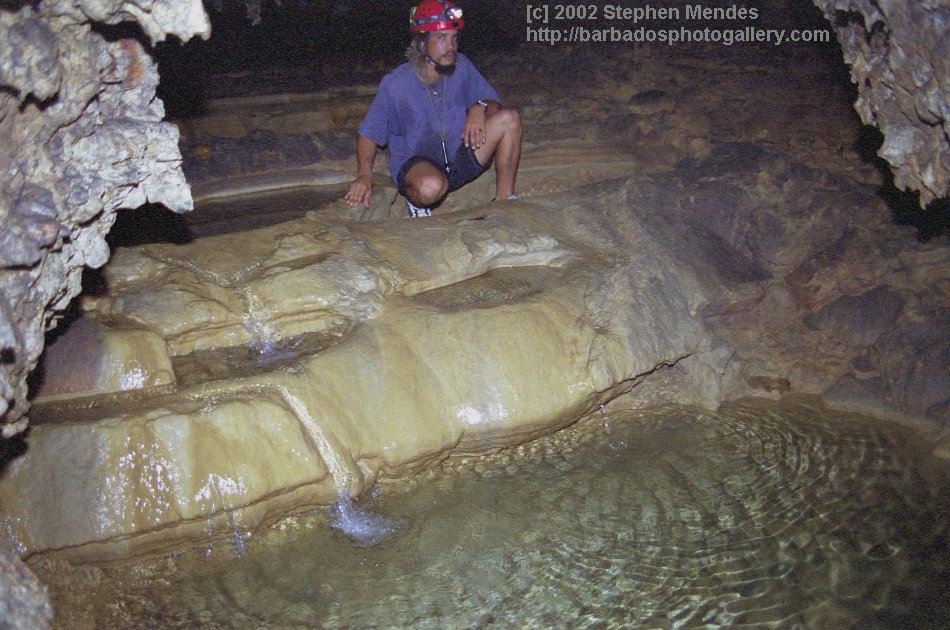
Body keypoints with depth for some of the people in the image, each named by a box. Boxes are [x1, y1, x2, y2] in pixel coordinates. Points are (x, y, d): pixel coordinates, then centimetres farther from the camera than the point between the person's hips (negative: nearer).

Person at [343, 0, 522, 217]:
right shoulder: (395, 85, -15)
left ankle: (504, 200, -3)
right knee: (431, 186, -41)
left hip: (460, 159, 5)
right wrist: (365, 175, -23)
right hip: (414, 165, -4)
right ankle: (416, 202, -2)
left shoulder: (461, 67, -5)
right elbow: (368, 134, -6)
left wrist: (480, 108, -21)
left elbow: (495, 103, 4)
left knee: (509, 118, -14)